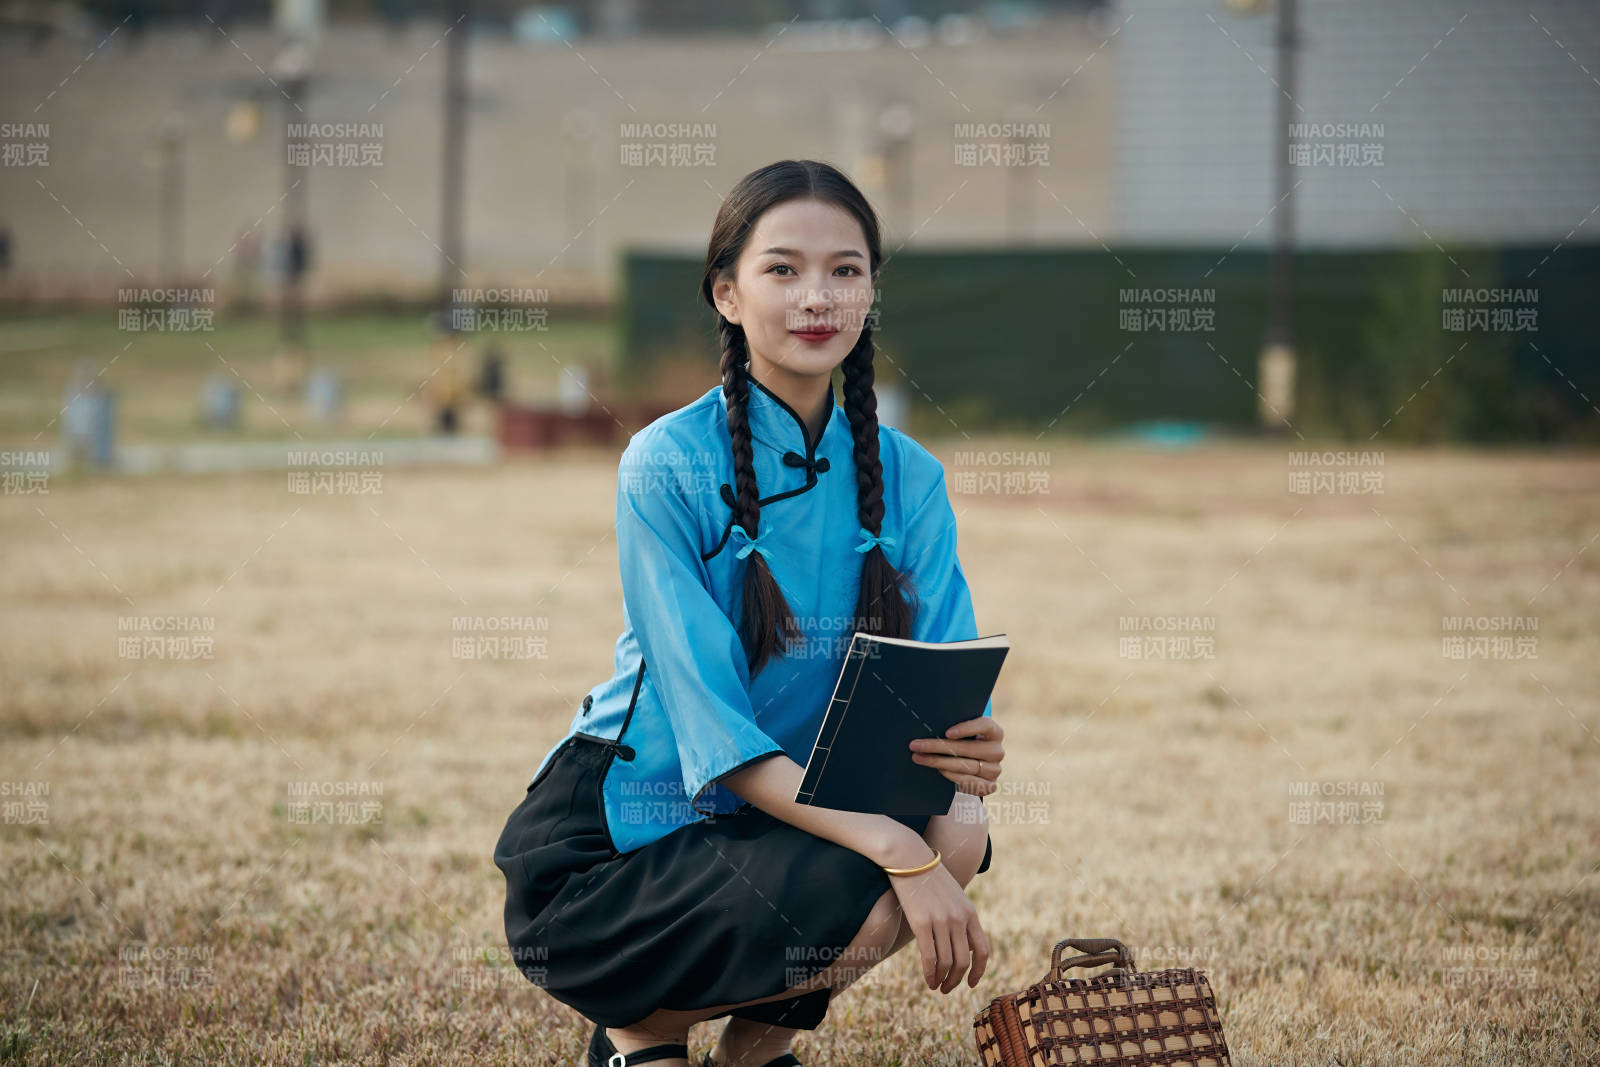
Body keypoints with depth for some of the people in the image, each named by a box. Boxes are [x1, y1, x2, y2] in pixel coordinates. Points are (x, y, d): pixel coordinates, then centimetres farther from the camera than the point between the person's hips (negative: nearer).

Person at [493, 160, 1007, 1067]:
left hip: (782, 812, 6)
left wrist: (973, 751, -33)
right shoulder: (668, 468, -16)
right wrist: (892, 847, -34)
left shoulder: (908, 479, 1)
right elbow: (713, 726, -22)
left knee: (959, 838, -20)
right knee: (863, 904, -28)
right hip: (606, 846, -6)